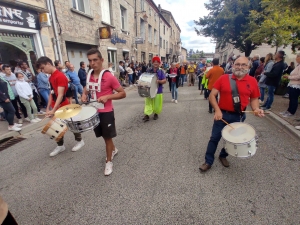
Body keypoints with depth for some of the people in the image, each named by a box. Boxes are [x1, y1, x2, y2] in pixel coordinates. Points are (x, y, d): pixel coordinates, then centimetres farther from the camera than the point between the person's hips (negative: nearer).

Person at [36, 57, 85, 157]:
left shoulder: (60, 76, -19)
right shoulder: (51, 77, 10)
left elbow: (60, 95, -26)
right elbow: (51, 93, 15)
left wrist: (53, 110, -30)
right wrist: (48, 107, 11)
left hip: (63, 107, -8)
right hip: (54, 107, 8)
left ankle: (80, 141, 26)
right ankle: (60, 146, 28)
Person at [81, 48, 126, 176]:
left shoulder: (109, 77, -17)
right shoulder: (89, 76, 3)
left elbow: (123, 93, -14)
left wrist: (107, 97, -25)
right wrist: (84, 94, -1)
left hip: (106, 112, -6)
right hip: (94, 111, 7)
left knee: (108, 137, 7)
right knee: (104, 135, 21)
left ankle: (109, 161, 26)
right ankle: (114, 150, 48)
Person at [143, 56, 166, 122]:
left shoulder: (161, 71, -5)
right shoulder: (149, 71, 0)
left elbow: (164, 81, -8)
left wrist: (159, 81, -25)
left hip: (158, 91, -1)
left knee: (157, 104, 9)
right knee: (148, 103, 1)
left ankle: (156, 114, 31)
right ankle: (147, 115, 7)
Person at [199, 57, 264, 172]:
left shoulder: (252, 81, -1)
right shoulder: (223, 78, -8)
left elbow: (254, 98, 9)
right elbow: (212, 95, -9)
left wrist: (256, 109, -12)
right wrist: (217, 110, -20)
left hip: (238, 116, 3)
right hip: (222, 114, -2)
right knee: (214, 138, 4)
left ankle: (223, 156, 43)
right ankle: (208, 162, 19)